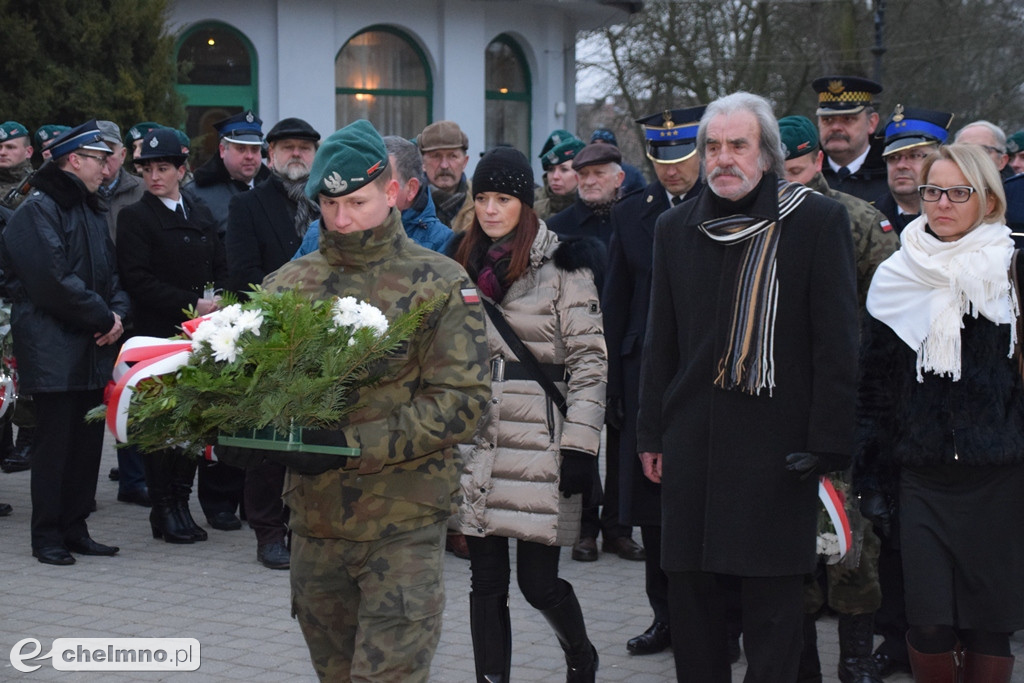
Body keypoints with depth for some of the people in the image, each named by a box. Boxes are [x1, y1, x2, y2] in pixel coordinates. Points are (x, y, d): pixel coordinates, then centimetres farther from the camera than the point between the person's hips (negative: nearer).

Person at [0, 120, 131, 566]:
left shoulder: (91, 212, 18)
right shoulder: (38, 210, -10)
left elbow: (110, 273, 20)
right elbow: (53, 281, -19)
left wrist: (117, 314, 0)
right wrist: (103, 317, -13)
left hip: (92, 347, 8)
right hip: (53, 351, -8)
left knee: (88, 441, 9)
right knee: (55, 442, -4)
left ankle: (75, 529, 18)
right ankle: (47, 536, 5)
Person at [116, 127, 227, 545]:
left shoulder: (201, 214, 16)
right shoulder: (135, 217, -1)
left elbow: (221, 268, 18)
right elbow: (137, 280, -10)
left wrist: (216, 301, -3)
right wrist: (191, 304, -13)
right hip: (157, 334, -5)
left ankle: (181, 503, 13)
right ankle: (165, 511, 4)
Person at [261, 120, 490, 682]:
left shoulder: (440, 284, -3)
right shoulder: (290, 283, 8)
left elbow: (463, 398, -10)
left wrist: (359, 444, -19)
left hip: (403, 524, -4)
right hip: (314, 518, 4)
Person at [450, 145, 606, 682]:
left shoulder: (562, 265, -4)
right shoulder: (465, 264, 13)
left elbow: (589, 360, -7)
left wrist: (580, 447, -13)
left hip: (538, 443, -5)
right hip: (477, 443, 5)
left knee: (539, 582, -1)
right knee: (486, 581, 6)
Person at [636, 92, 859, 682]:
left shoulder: (819, 221, -3)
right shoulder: (677, 228, 11)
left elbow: (838, 342, -5)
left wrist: (827, 444, -10)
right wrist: (652, 434, 11)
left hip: (776, 445, -4)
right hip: (693, 443, 4)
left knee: (773, 600, 0)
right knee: (691, 591, 9)